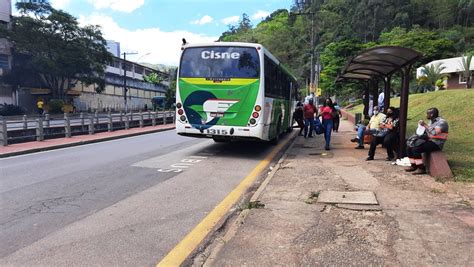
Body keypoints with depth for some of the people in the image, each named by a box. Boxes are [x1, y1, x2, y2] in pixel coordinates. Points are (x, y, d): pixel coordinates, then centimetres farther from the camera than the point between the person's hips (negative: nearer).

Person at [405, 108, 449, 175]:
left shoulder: (442, 122, -14)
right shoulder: (432, 121, 14)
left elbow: (434, 133, -29)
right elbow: (427, 132, 22)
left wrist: (425, 125, -22)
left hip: (436, 144, -9)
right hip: (429, 141, 9)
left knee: (416, 149, -27)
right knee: (409, 147, 0)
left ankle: (422, 168, -20)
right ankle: (413, 166, 7)